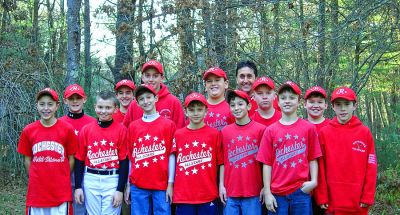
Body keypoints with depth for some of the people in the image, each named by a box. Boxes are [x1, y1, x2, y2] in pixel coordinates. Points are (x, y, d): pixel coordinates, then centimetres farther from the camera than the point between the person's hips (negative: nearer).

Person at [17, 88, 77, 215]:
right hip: (36, 192, 1)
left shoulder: (67, 129, -4)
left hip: (61, 193, -1)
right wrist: (36, 180, 8)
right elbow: (27, 160, 9)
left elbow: (71, 159, 4)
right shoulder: (28, 130, 0)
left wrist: (61, 180, 5)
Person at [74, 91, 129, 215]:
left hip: (112, 181, -2)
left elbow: (124, 161, -4)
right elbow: (79, 159, 6)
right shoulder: (86, 129, 3)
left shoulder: (121, 130, -3)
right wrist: (78, 186, 2)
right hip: (90, 180, 2)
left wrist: (120, 190, -7)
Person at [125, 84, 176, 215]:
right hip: (138, 186, 2)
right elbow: (130, 157, 10)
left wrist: (170, 184, -5)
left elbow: (171, 156, -1)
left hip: (162, 185, -2)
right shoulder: (133, 127, 8)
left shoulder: (168, 124, 1)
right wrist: (128, 185, 8)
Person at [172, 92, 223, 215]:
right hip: (183, 196, 1)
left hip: (208, 196, -1)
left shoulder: (215, 134, 0)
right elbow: (173, 163, 9)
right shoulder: (178, 135, 4)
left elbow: (220, 163, 3)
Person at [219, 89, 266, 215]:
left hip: (253, 193, -2)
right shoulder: (225, 131, 5)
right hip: (230, 192, 2)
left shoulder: (260, 129, -3)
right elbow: (223, 161, 8)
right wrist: (221, 185, 4)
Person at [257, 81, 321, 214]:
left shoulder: (309, 128, 2)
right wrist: (267, 192, -2)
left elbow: (313, 159, 5)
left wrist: (313, 181, -9)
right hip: (277, 193, 1)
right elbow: (267, 163, 2)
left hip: (301, 191, 0)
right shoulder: (270, 130, 3)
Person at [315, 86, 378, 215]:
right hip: (332, 203, 0)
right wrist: (321, 197, -4)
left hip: (359, 204, 0)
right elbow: (320, 167, 0)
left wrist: (368, 197, -4)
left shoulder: (365, 132, 2)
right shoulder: (324, 133, 1)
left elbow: (371, 167, 1)